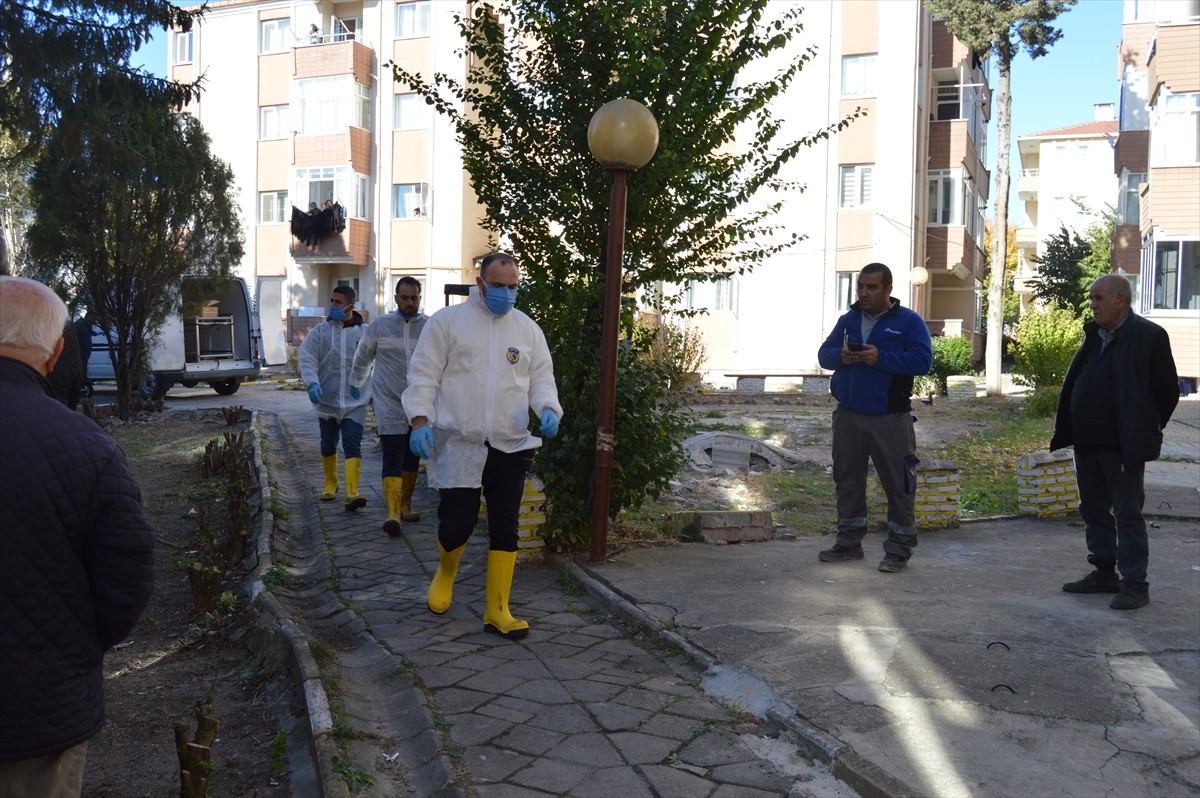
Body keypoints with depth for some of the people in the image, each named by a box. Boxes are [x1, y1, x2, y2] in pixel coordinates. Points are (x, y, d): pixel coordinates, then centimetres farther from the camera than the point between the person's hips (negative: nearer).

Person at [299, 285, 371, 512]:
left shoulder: (365, 332, -1)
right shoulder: (321, 331, 0)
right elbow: (306, 358, -7)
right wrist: (312, 384, -22)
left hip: (355, 401, -2)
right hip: (327, 400, 2)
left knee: (352, 445, -13)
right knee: (328, 446, 16)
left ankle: (352, 494, -19)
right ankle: (330, 485, 37)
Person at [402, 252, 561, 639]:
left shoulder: (528, 329, 11)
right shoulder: (447, 321, 2)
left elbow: (541, 378, 13)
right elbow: (423, 374, 0)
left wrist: (548, 408, -7)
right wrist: (420, 419, -12)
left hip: (510, 446, 3)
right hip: (458, 444, -3)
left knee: (505, 528, 4)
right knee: (457, 521, -3)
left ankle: (497, 611, 14)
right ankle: (445, 571, 32)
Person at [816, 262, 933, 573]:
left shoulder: (909, 321, -2)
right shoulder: (848, 319, 13)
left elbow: (923, 360, -13)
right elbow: (824, 354, 11)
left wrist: (880, 358, -21)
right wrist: (841, 356, -12)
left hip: (890, 420, -5)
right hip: (848, 417, 5)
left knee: (898, 483, -2)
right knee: (847, 479, 12)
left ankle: (899, 548, 8)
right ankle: (849, 542, 24)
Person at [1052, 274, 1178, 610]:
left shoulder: (1148, 336, -10)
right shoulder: (1093, 336, 12)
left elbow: (1168, 390, -6)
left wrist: (1145, 431, -1)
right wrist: (1068, 430, 11)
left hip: (1123, 445, -8)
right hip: (1088, 443, 8)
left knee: (1128, 515, -1)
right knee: (1094, 510, 14)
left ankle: (1135, 585, 7)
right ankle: (1104, 573, 26)